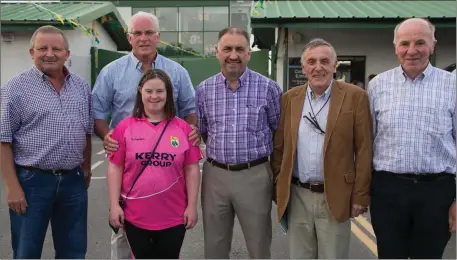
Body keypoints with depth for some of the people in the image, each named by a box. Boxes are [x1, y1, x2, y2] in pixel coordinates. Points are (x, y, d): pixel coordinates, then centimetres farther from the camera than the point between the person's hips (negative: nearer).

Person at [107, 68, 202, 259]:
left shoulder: (183, 128, -2)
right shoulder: (125, 127, -2)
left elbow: (191, 169, 0)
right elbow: (115, 168, -1)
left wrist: (192, 206, -3)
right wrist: (114, 205, -5)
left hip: (173, 216, 0)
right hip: (135, 216, 0)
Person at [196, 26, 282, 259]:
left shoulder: (268, 88, -5)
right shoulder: (203, 90, 3)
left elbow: (279, 131, 5)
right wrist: (220, 153, 8)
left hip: (255, 176, -2)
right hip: (214, 175, 2)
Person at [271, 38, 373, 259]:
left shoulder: (355, 96, -6)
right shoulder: (290, 98, 4)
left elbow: (363, 150, -6)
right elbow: (279, 147, 8)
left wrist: (360, 196, -7)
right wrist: (277, 188, 8)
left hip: (334, 198, -3)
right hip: (297, 197, 3)